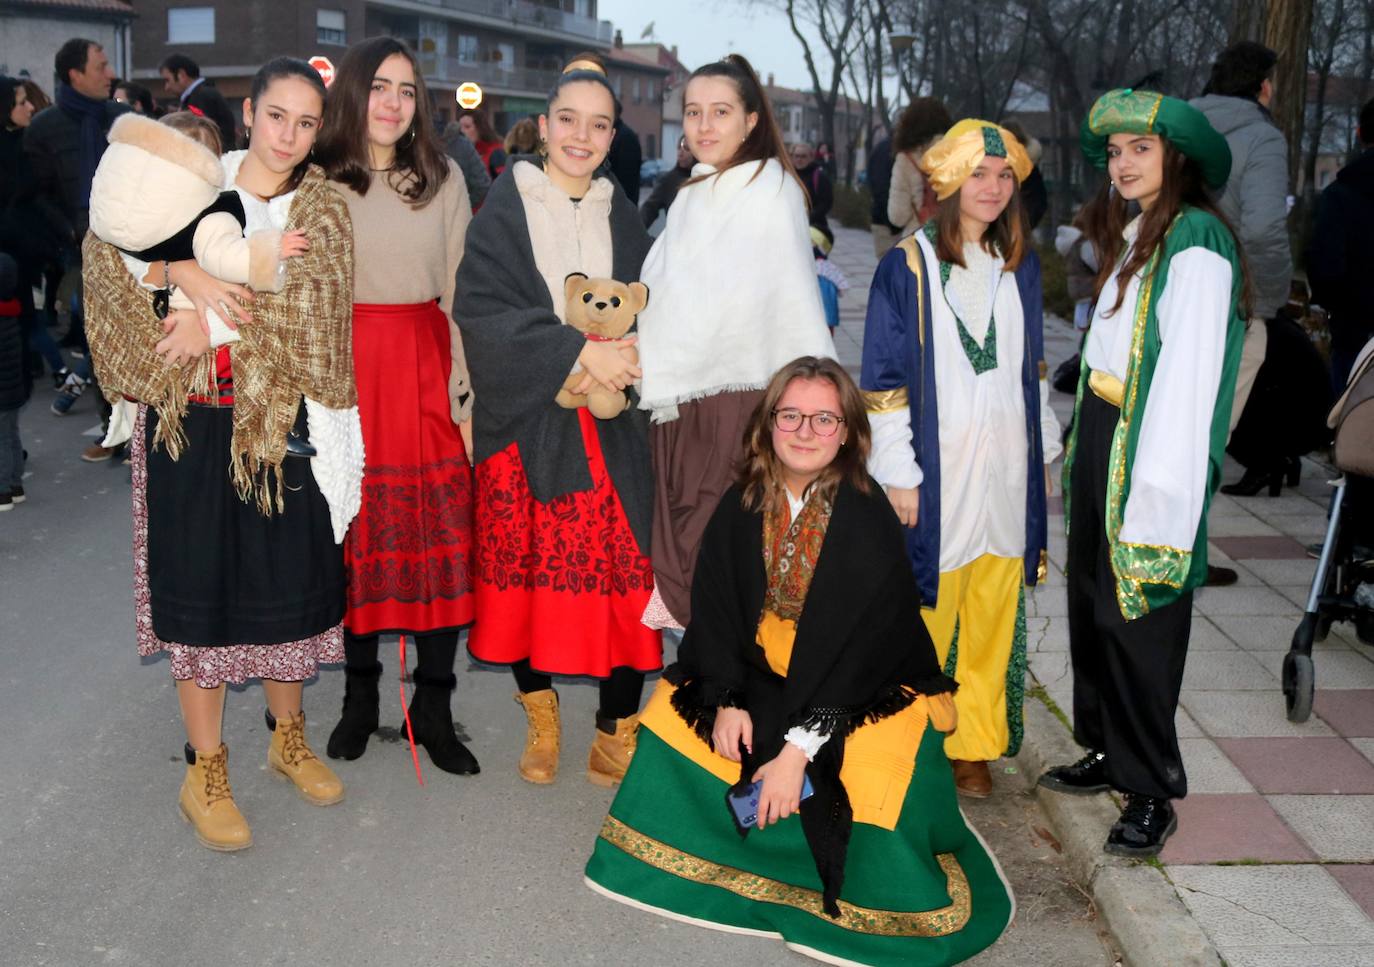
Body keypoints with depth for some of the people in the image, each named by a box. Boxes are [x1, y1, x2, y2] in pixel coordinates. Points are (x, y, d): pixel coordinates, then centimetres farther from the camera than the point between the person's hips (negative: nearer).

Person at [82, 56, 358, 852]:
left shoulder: (322, 207, 3)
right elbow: (107, 242, -5)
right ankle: (206, 770, 16)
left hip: (281, 419, 1)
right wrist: (186, 271, -21)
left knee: (288, 574, 8)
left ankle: (289, 736, 30)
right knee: (198, 578, 4)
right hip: (192, 418, -1)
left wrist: (218, 315, -20)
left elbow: (309, 292, -12)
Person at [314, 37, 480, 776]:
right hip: (345, 368, -1)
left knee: (438, 537, -1)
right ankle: (359, 693, 21)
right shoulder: (318, 180, 5)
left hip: (425, 368, 1)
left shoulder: (443, 178, 8)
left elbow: (460, 290, 6)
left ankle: (433, 708, 9)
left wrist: (464, 390, 0)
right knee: (356, 534, 5)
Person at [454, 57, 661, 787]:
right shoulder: (503, 212, 0)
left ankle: (618, 736, 8)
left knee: (621, 577, -4)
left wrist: (632, 355, -11)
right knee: (526, 573, 4)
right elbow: (481, 309, -12)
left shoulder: (621, 218, 10)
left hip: (607, 430, 2)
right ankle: (540, 718, 25)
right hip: (523, 422, -2)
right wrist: (579, 350, -21)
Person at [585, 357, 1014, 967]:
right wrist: (727, 700, -17)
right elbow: (714, 607, -2)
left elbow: (859, 648, -24)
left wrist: (799, 750, -28)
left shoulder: (868, 519, -21)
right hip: (763, 675, 6)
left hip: (871, 689, -5)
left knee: (874, 778, -30)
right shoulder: (743, 505, -5)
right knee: (673, 713, -6)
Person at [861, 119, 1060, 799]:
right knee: (926, 613, -2)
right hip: (937, 467, -4)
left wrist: (1044, 451, 17)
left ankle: (974, 747, 20)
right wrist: (898, 474, -10)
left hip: (1007, 469, 5)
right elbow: (883, 379, -6)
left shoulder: (1019, 265, 12)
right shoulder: (908, 265, -4)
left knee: (993, 617, 8)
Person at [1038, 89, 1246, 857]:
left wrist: (1156, 483, -23)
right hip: (1100, 433, 8)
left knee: (1139, 617, -3)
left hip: (1150, 447, -8)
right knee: (1093, 602, 14)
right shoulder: (1132, 233, 14)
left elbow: (1190, 366, -20)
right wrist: (1082, 442, 9)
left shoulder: (1196, 240, -13)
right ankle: (1110, 752, 28)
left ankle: (1153, 792, 9)